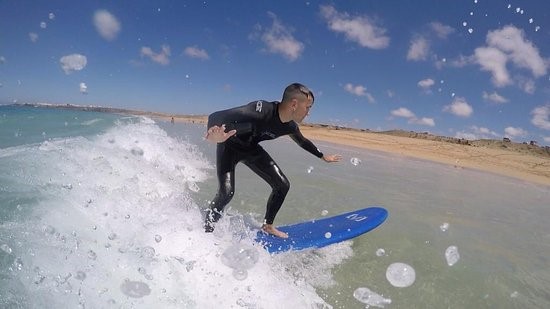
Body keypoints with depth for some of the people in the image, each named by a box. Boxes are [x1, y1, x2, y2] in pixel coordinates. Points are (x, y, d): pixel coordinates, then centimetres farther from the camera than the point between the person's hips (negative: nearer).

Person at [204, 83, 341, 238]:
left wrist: (323, 156, 22)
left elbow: (303, 141, 12)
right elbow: (216, 116, -45)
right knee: (226, 192, -25)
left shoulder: (290, 126, -13)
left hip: (251, 148, 7)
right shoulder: (261, 111, -38)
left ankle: (267, 225, 23)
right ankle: (206, 233, -4)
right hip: (229, 145, -6)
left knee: (282, 185, 3)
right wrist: (214, 134, -68)